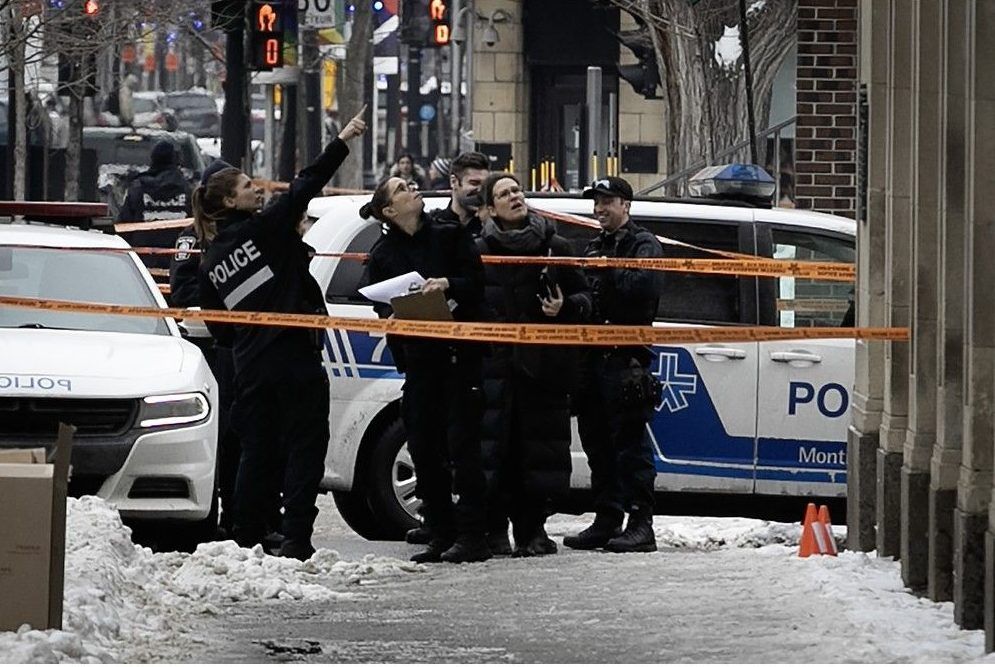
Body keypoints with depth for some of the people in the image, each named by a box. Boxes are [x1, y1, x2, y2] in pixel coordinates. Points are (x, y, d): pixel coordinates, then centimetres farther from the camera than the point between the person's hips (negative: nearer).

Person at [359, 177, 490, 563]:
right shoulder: (383, 255, 11)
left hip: (458, 356, -3)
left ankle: (471, 535, -7)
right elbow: (380, 303, 7)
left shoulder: (448, 237, 5)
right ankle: (441, 536, 9)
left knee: (462, 444, -7)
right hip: (416, 356, 3)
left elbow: (477, 282, -1)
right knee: (424, 449, 3)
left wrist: (449, 284, -19)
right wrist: (391, 315, -14)